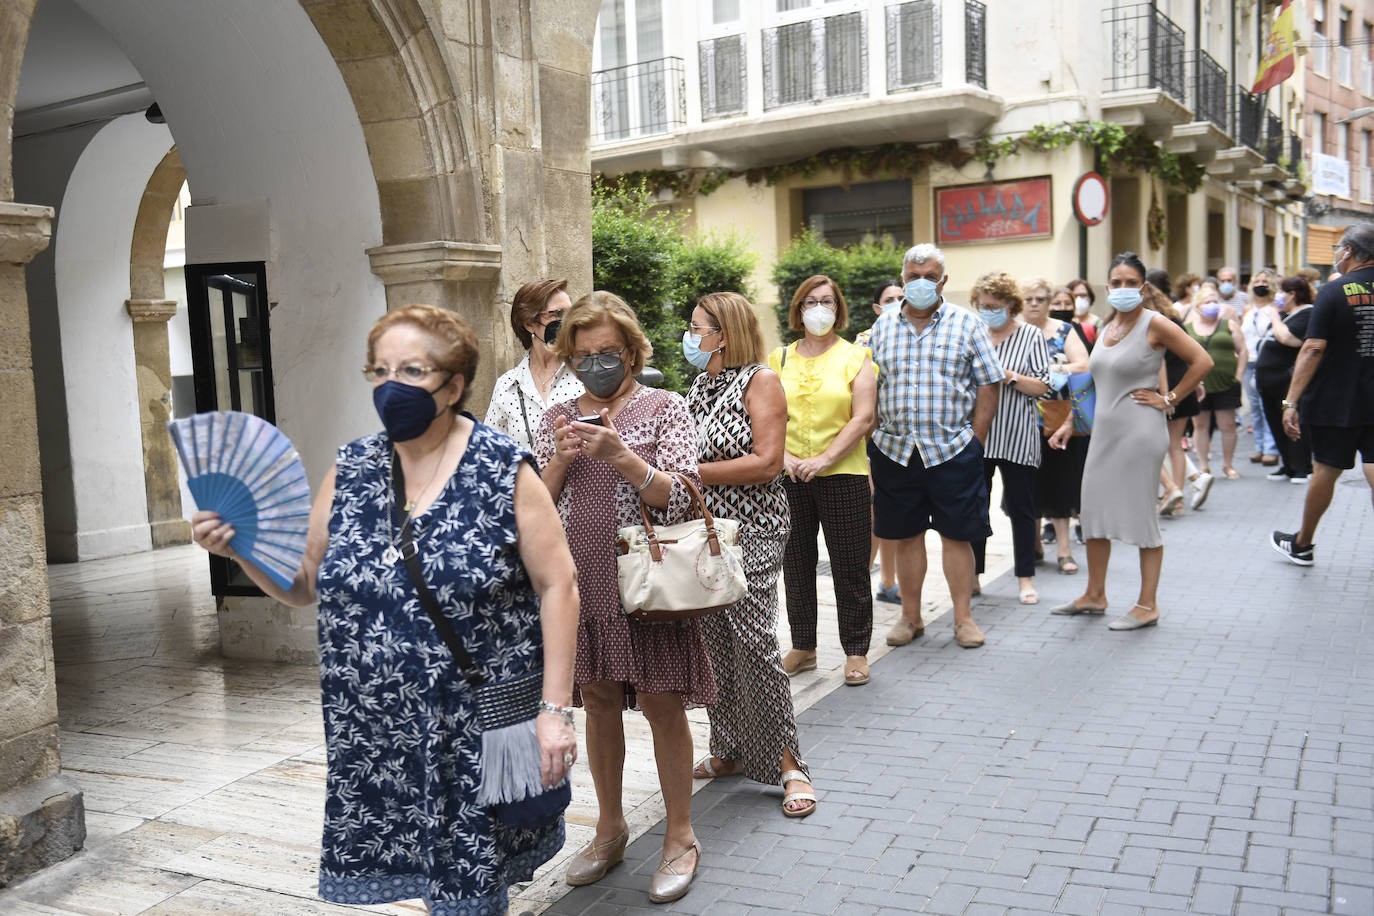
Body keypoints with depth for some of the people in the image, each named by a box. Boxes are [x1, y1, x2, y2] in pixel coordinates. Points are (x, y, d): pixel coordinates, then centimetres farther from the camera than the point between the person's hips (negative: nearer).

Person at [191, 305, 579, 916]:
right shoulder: (350, 470, 5)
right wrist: (241, 548, -9)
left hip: (476, 729, -4)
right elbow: (304, 586, 10)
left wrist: (554, 710, -13)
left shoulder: (503, 472, -8)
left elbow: (557, 588, -9)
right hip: (377, 730, 4)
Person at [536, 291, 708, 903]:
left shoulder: (665, 408, -2)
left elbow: (679, 500, -11)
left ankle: (680, 836, 18)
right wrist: (561, 461, -12)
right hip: (581, 584, 4)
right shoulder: (556, 419, 9)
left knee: (662, 705, 3)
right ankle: (610, 828, 29)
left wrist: (619, 453, -21)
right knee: (598, 704, 12)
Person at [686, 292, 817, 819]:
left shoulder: (760, 381, -6)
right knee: (713, 642, 9)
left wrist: (693, 472, -16)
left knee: (753, 642, -8)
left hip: (750, 532, -7)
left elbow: (767, 463, -16)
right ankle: (730, 751, 22)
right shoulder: (699, 386, 15)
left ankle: (788, 763, 2)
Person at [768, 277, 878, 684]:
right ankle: (802, 647, 22)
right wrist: (785, 457, -11)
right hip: (789, 478, 3)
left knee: (850, 568, 2)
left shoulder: (855, 356, 3)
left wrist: (824, 459, -15)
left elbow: (863, 418, -6)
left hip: (843, 475, -2)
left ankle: (856, 651, 14)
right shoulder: (779, 358, 10)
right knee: (795, 565, 9)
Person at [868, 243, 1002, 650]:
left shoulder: (966, 324, 3)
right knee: (906, 535, 9)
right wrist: (876, 439, 2)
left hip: (952, 449, -2)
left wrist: (974, 442, -4)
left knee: (957, 535, 3)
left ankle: (963, 618, 15)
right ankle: (910, 617, 21)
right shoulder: (882, 327, 9)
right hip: (894, 450, 2)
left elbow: (988, 386, 1)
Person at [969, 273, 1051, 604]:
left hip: (1016, 437, -2)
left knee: (1021, 508, 4)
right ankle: (973, 576, 16)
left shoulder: (1031, 336, 1)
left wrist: (1009, 377, -17)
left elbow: (1042, 386, -4)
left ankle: (1026, 578, 14)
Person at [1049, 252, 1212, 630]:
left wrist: (1168, 398, -10)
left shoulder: (1154, 324, -10)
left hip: (1139, 432, -7)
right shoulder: (1107, 326, 11)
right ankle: (1094, 595, 25)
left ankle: (1147, 605, 9)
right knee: (1095, 511, 11)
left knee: (1142, 514, -1)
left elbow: (1202, 361, -12)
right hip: (1104, 430, 7)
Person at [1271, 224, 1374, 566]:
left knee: (1325, 471, 10)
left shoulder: (1334, 291, -11)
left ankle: (1301, 544, 26)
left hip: (1335, 403, -3)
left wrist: (1291, 401, -16)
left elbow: (1313, 349, -16)